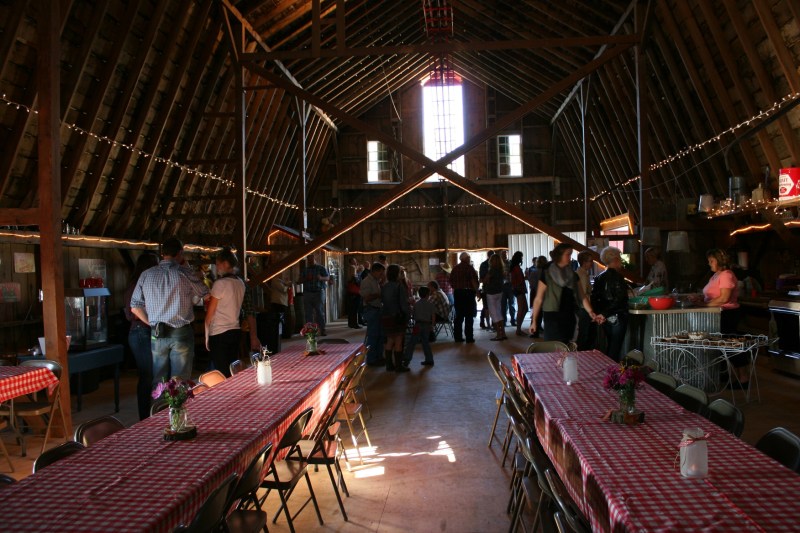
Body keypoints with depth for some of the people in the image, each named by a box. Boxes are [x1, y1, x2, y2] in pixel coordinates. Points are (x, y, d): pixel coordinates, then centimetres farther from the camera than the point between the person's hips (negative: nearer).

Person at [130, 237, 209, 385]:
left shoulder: (146, 275, 3)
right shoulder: (184, 273, -7)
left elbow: (135, 307, 6)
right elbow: (205, 294, 7)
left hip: (157, 335, 3)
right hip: (181, 334, -3)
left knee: (158, 382, 10)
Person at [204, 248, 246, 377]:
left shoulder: (220, 283, -12)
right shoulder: (241, 283, 8)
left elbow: (210, 312, -9)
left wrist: (206, 335, -1)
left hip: (219, 334, -7)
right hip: (236, 331, 7)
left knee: (222, 374, -3)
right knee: (233, 372, 11)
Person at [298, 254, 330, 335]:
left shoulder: (321, 268, 8)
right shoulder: (304, 269, 16)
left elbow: (328, 277, 1)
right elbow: (300, 280, 11)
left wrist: (321, 278, -20)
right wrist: (306, 279, -10)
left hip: (319, 292, -2)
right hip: (307, 293, 3)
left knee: (320, 311, -8)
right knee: (308, 313, -3)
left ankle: (322, 330, -6)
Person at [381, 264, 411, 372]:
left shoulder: (384, 287, 6)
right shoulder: (399, 286, -14)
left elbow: (382, 300, 11)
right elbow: (404, 303, -14)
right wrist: (408, 314, -4)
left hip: (386, 317, 6)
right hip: (397, 316, -6)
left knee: (390, 341, 14)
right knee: (398, 342, 1)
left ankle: (389, 364, 19)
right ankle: (398, 366, 4)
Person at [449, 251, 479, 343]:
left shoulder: (455, 268, 8)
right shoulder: (469, 267, -7)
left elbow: (451, 281, 11)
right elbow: (474, 281, -13)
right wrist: (476, 290, -2)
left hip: (457, 292, 5)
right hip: (468, 292, -5)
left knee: (459, 315, 10)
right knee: (469, 316, 0)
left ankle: (458, 336, 11)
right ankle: (469, 337, -1)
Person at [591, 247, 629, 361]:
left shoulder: (599, 277, 6)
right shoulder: (617, 277, -14)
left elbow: (594, 298, 6)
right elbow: (618, 300, -21)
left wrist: (598, 313, 3)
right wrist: (605, 314, -17)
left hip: (606, 319, 7)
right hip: (617, 317, -7)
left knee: (609, 346, 17)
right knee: (616, 348, -1)